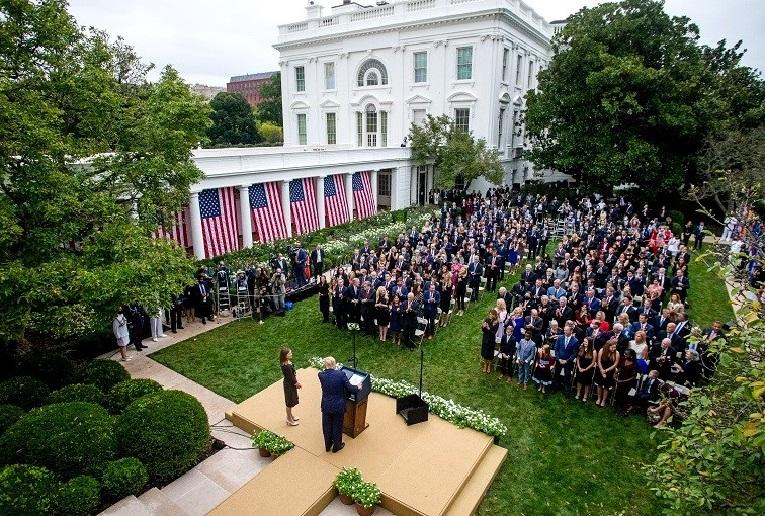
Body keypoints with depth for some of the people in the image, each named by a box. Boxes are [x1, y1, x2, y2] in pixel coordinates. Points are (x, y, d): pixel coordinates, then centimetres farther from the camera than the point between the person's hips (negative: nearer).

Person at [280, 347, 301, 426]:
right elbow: (290, 377, -24)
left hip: (291, 383, 9)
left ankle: (290, 415, 45)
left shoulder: (288, 362, -4)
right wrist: (297, 383, -8)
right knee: (290, 402, 9)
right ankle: (289, 419, 27)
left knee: (291, 400, 25)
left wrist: (297, 382, 5)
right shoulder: (286, 366, -32)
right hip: (289, 384, -9)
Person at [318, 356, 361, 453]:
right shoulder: (341, 374, -21)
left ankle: (327, 445, 41)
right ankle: (336, 446, 36)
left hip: (326, 406, 2)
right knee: (337, 426, 18)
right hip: (338, 406, -2)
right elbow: (349, 388, -15)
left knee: (327, 426, 22)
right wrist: (358, 387, 5)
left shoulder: (321, 375, -14)